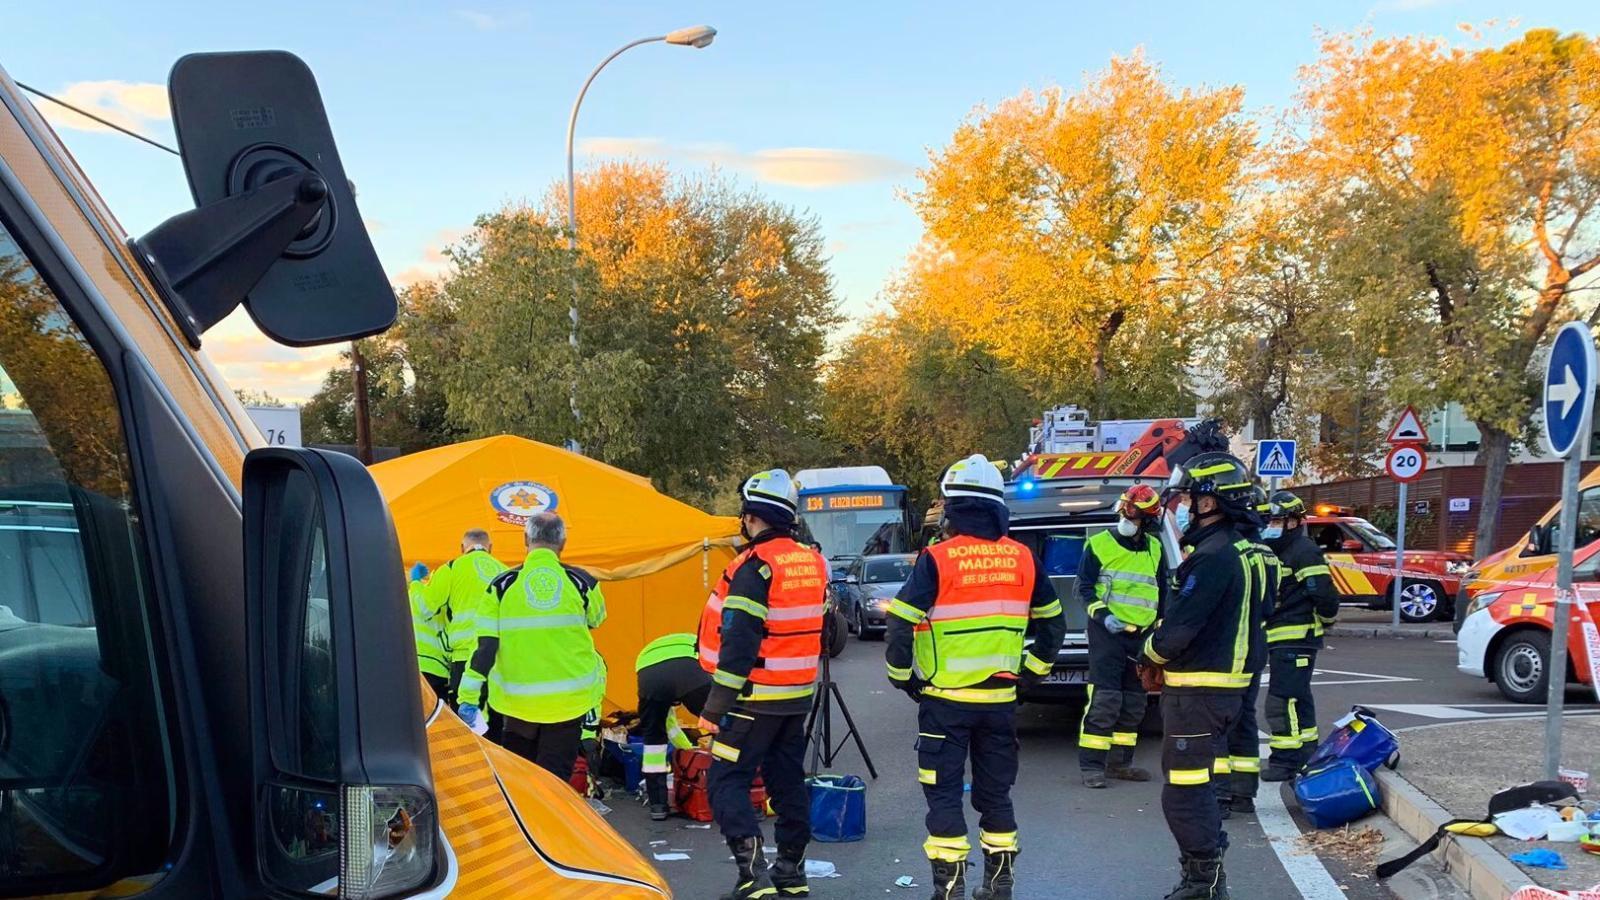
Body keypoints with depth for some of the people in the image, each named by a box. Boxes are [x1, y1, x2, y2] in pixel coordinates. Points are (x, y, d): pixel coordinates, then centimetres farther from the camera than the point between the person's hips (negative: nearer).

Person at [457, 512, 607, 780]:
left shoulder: (502, 585, -5)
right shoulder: (581, 582, -5)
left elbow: (485, 646, -7)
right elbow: (596, 620, 16)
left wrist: (469, 698, -3)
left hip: (518, 699, 1)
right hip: (569, 699, 0)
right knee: (555, 775, 6)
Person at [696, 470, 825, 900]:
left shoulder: (755, 566, -17)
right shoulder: (813, 562, 8)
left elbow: (738, 641, -22)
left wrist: (715, 705, -19)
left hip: (756, 697, -8)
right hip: (799, 695, 8)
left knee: (726, 781, -3)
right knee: (787, 780, 15)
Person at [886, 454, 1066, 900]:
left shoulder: (937, 559, -12)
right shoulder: (1023, 558, 3)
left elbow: (900, 626, -13)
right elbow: (1053, 624, 12)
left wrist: (902, 677, 1)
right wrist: (1030, 670, 20)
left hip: (946, 699, -4)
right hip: (1001, 699, 5)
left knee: (944, 793, 5)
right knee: (995, 792, 16)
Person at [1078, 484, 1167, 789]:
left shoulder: (1155, 549, 10)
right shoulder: (1099, 544, -5)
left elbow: (1163, 592, 20)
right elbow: (1084, 587, -4)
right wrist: (1103, 616, -17)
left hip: (1143, 635, 6)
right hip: (1107, 633, -6)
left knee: (1133, 705, 10)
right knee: (1104, 701, -12)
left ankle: (1120, 763, 21)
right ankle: (1092, 766, -7)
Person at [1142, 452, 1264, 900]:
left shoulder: (1214, 557, -21)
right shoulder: (1231, 551, 12)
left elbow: (1177, 630, -23)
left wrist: (1150, 650, -3)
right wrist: (1164, 656, 6)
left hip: (1199, 691, -11)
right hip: (1213, 687, 11)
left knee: (1184, 794, -4)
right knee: (1197, 787, 21)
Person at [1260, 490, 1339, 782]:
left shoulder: (1304, 552, -14)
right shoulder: (1275, 551, 18)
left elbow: (1324, 593, -18)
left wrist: (1326, 620, -3)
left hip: (1296, 639, -10)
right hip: (1281, 639, 11)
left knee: (1283, 700, -11)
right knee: (1297, 698, 18)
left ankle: (1285, 760, -8)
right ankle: (1307, 754, 29)